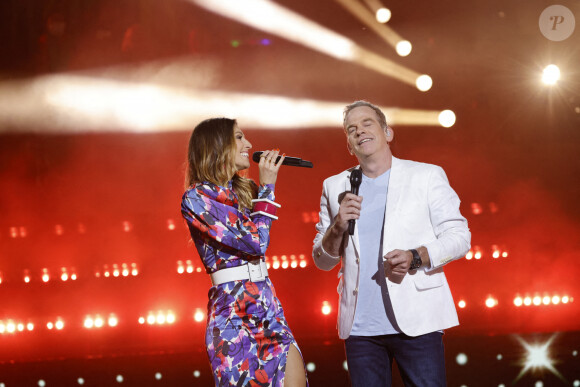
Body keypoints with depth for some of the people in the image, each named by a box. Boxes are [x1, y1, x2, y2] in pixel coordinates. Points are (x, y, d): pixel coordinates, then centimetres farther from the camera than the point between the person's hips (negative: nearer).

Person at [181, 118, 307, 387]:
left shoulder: (243, 191, 15)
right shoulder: (195, 198, -9)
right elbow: (255, 243, -14)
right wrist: (266, 187, -7)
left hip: (268, 305, 7)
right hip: (234, 314, -7)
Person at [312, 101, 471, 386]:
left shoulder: (427, 176, 5)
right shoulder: (335, 187, 13)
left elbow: (459, 236, 0)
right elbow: (322, 261, 15)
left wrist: (415, 257, -17)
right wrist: (337, 227, -6)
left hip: (415, 322, -3)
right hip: (360, 327, 3)